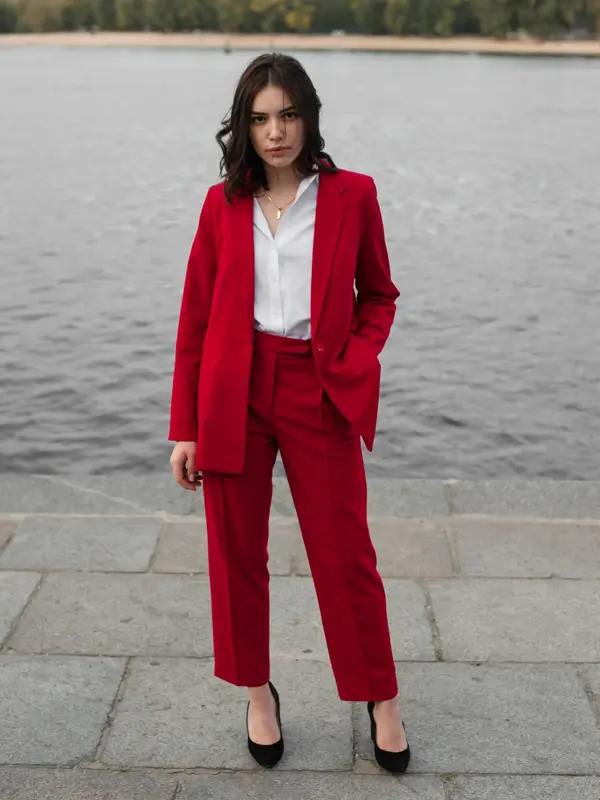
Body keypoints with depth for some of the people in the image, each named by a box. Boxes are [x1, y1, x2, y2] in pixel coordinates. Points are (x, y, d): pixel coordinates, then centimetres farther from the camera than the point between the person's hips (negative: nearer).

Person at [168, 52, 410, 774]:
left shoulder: (351, 195, 0)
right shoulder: (223, 204, 3)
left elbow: (379, 296, 10)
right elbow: (195, 318, 4)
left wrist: (354, 365, -8)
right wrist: (185, 429, 2)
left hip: (319, 394, -1)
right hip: (233, 394, 2)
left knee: (345, 553, 5)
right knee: (236, 551, 10)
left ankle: (382, 701, 25)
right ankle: (257, 694, 31)